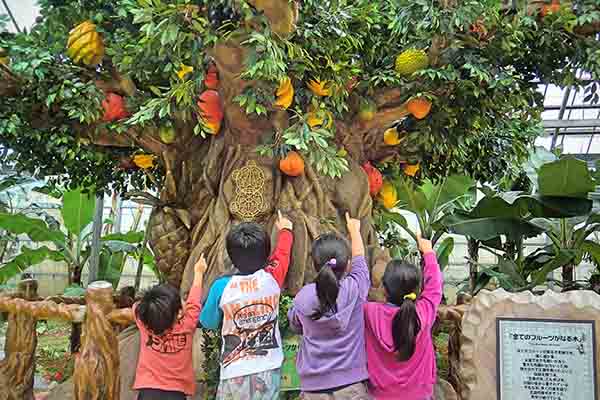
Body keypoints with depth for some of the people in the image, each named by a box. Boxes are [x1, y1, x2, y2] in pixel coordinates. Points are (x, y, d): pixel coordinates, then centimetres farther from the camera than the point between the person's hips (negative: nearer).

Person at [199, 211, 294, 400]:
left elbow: (208, 323, 5)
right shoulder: (272, 279, -8)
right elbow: (283, 252, 14)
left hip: (235, 374, -2)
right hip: (269, 371, 2)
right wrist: (285, 230, 34)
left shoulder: (221, 287, -12)